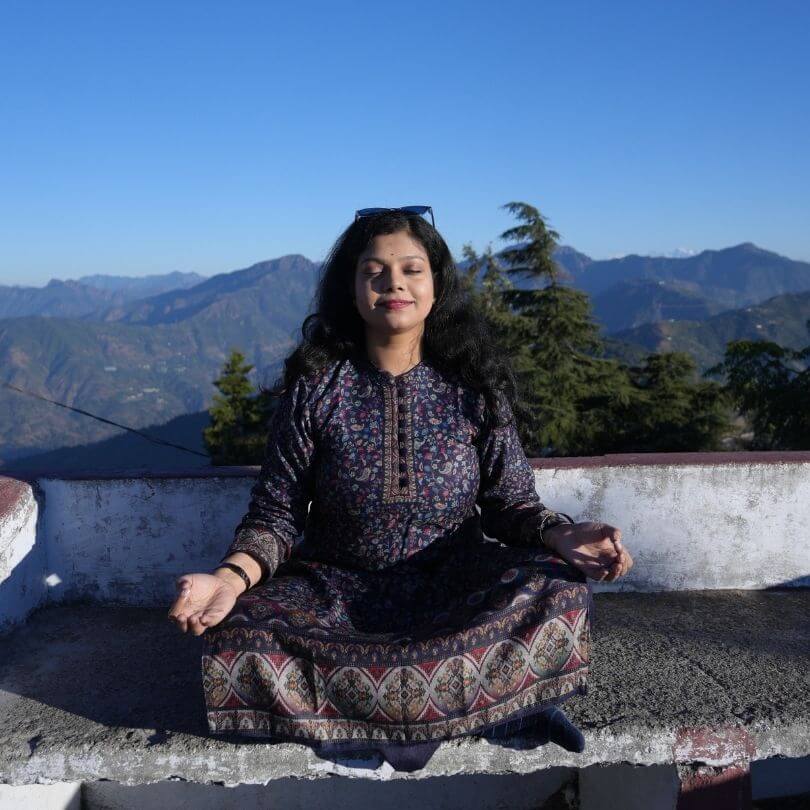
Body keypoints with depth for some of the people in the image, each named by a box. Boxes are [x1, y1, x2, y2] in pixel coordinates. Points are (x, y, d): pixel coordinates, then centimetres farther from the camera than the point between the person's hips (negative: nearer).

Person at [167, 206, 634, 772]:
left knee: (560, 594, -29)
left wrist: (561, 536, -21)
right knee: (236, 641, -29)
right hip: (336, 590, 1)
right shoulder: (315, 387, -3)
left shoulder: (472, 386, -1)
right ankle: (490, 703, -21)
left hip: (455, 586, 0)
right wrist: (233, 577, -23)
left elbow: (510, 502, 1)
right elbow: (277, 512, -3)